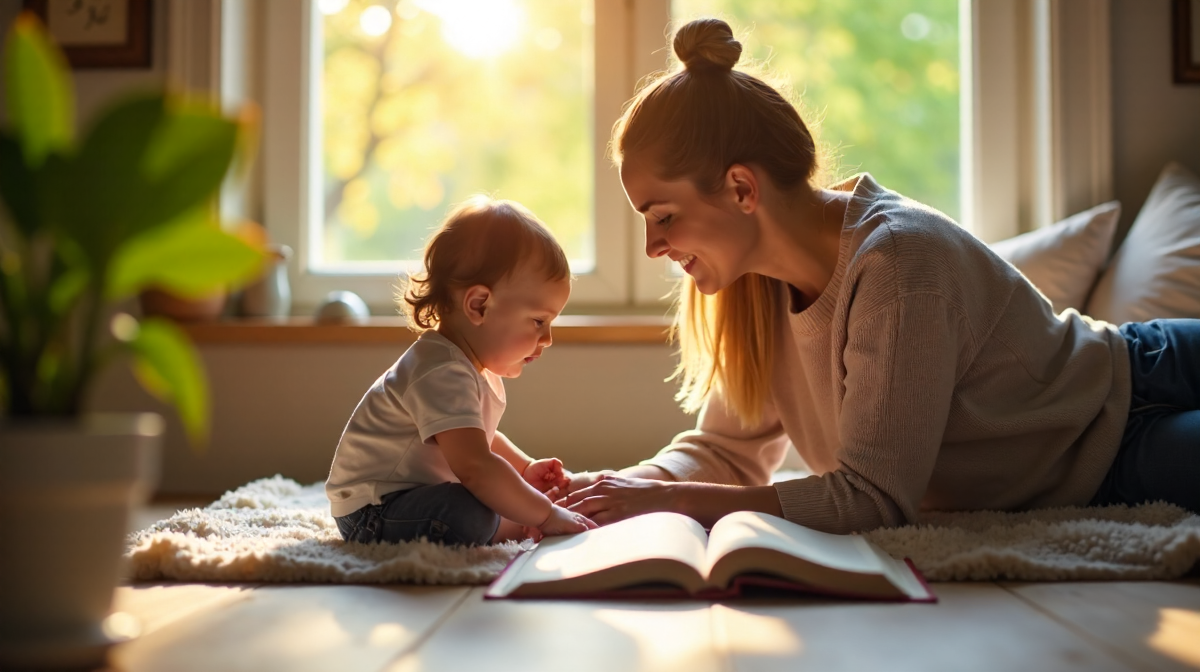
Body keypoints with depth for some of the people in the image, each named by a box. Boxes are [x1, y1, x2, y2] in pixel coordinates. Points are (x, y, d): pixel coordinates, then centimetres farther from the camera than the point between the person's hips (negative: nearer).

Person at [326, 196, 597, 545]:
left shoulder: (475, 365, 8)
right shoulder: (444, 374, -28)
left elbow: (480, 438, 27)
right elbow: (475, 467, -38)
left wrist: (526, 468, 11)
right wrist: (546, 515, -31)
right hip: (373, 510, -11)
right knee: (469, 515, -34)